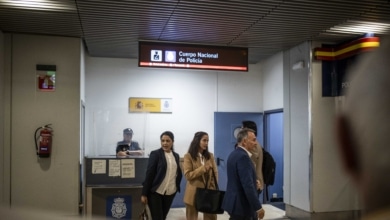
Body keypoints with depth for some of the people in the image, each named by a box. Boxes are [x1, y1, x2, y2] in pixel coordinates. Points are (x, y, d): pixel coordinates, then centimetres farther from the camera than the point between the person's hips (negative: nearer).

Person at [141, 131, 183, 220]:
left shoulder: (176, 156, 9)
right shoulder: (155, 154, -6)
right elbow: (149, 174, -9)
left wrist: (177, 187, 7)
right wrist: (144, 194, -11)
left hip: (170, 193, 5)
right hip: (155, 192, -5)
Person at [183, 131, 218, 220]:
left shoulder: (210, 155, 7)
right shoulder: (188, 156, -6)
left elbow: (215, 173, 7)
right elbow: (188, 175, -12)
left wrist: (214, 188, -5)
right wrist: (203, 168, -20)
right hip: (194, 193, -3)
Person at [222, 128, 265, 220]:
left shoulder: (234, 154, 11)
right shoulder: (243, 156, -20)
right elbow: (247, 185, -24)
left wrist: (254, 183, 12)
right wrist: (258, 207, -19)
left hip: (234, 202, 10)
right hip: (241, 205, -10)